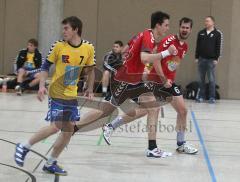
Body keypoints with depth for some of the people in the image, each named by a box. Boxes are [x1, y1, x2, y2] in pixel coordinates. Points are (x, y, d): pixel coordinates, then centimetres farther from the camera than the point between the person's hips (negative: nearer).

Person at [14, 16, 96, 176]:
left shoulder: (88, 48, -4)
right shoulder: (59, 46, -11)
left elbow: (90, 69, 10)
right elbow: (46, 66, -3)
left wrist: (90, 89, 6)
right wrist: (42, 86, -13)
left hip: (72, 95, 4)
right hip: (57, 93, -4)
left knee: (69, 130, 4)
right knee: (56, 126, -13)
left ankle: (51, 163, 16)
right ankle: (24, 147, 4)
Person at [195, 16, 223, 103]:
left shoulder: (218, 33, -3)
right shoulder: (201, 33, 9)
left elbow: (219, 47, -4)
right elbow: (198, 46, 12)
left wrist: (216, 58, -9)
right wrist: (196, 57, 7)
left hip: (211, 60, -4)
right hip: (201, 59, 4)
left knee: (211, 79, -2)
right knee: (201, 79, 6)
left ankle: (212, 97, 3)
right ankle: (201, 96, 12)